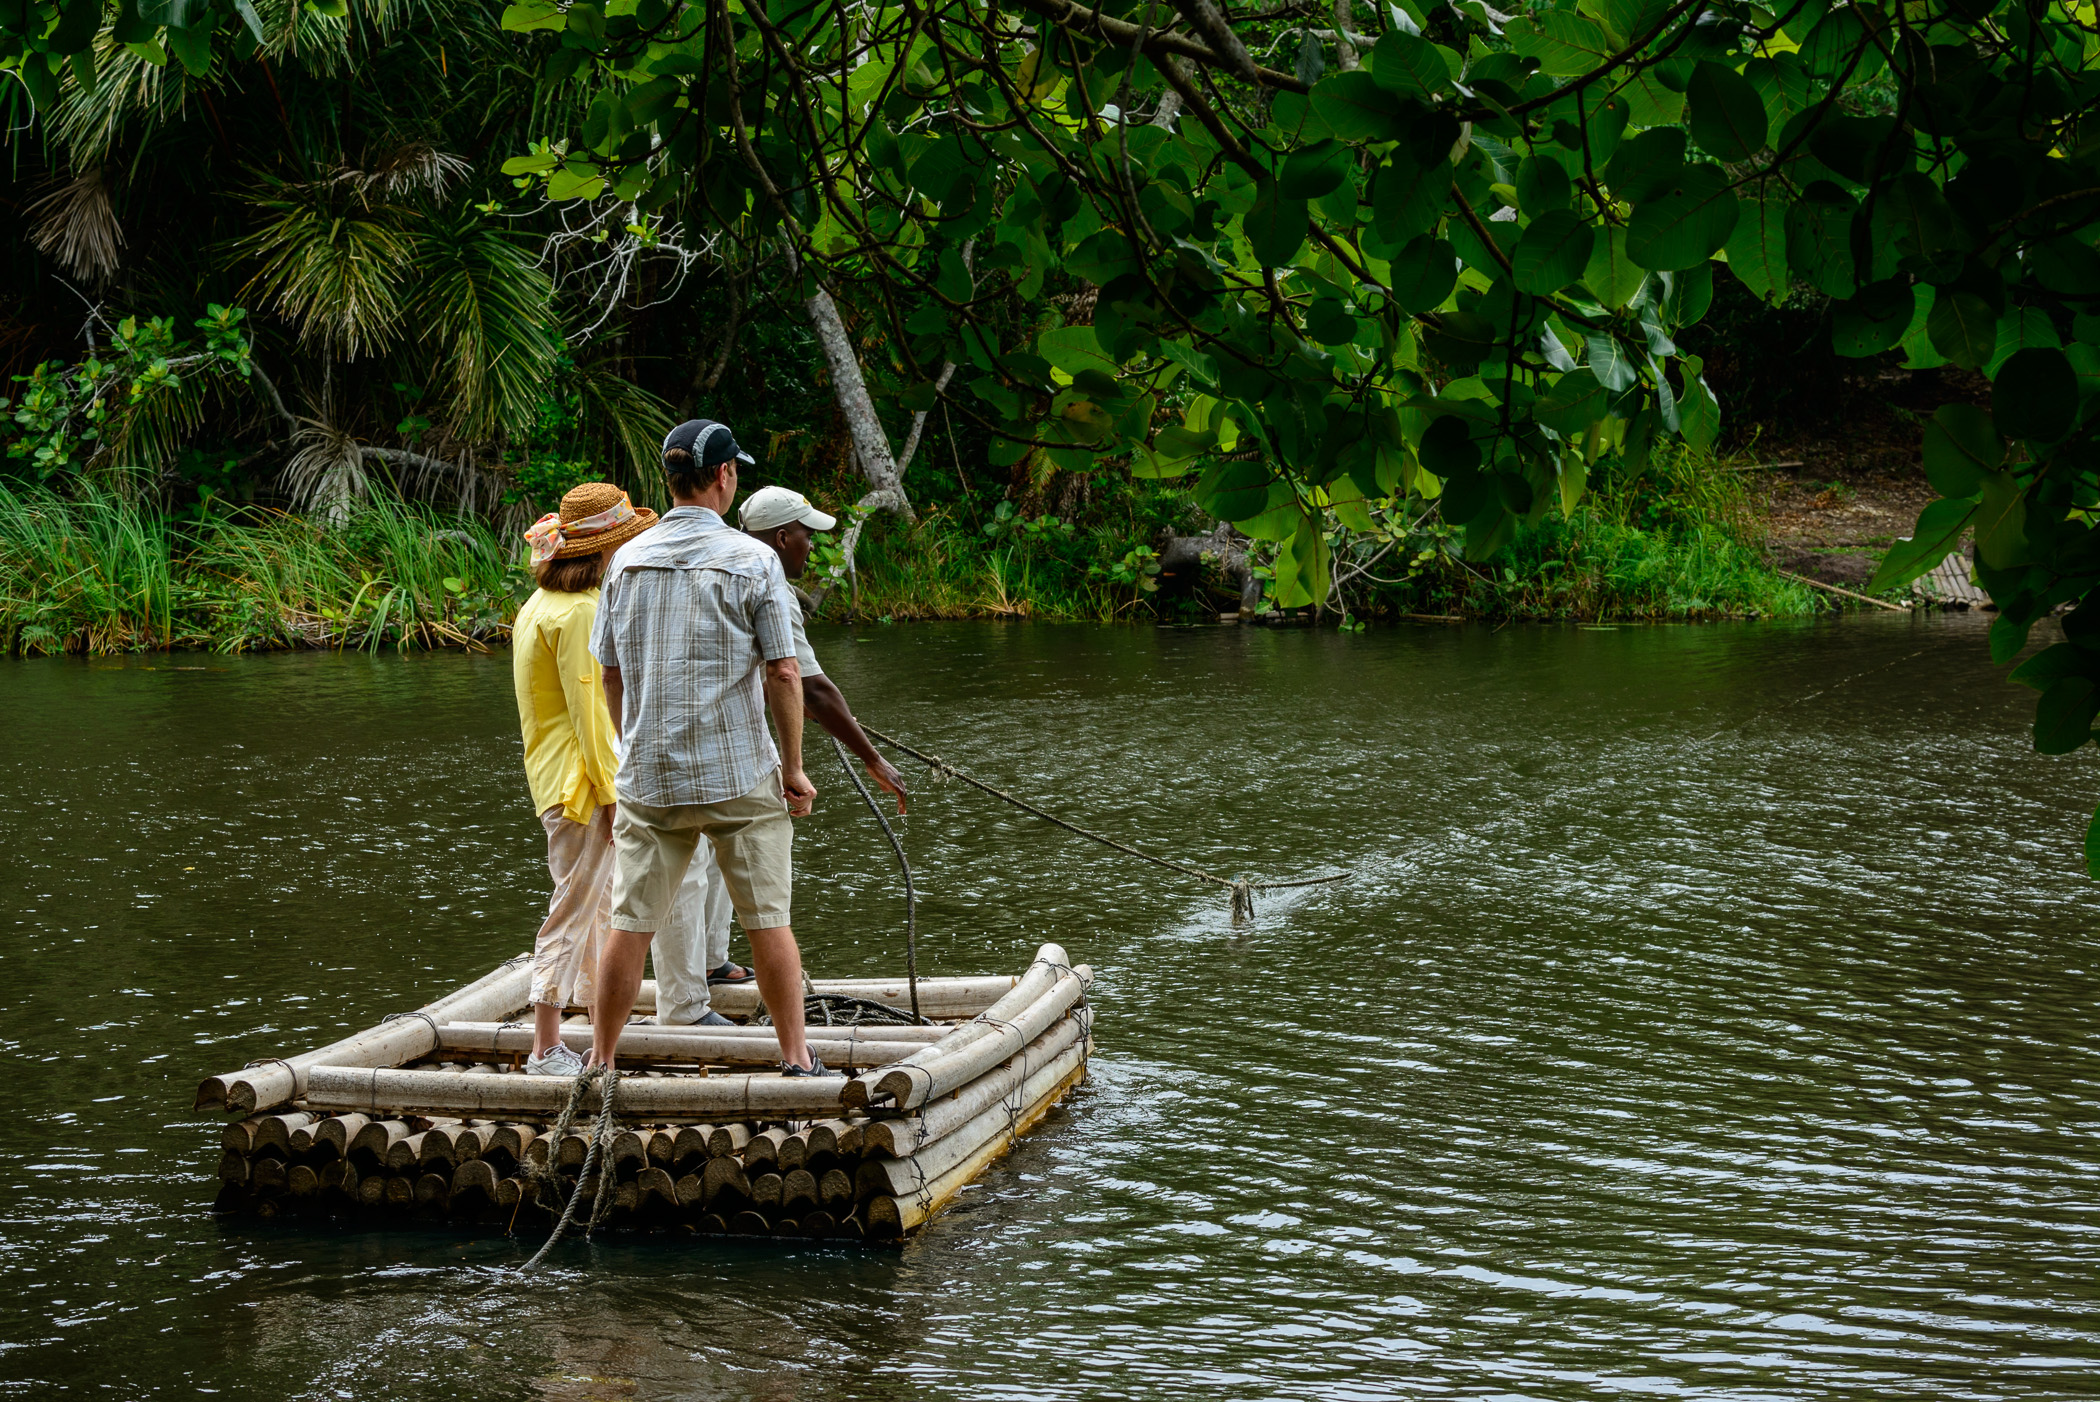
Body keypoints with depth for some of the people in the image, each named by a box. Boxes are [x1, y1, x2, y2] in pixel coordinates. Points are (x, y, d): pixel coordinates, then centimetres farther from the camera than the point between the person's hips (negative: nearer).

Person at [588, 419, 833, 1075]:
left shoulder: (626, 561, 5)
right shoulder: (753, 560, -7)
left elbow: (610, 674, 10)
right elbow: (782, 673, -9)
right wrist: (794, 768, -1)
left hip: (647, 776, 3)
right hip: (741, 774, -3)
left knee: (630, 923, 6)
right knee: (768, 920, 5)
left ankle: (600, 1060, 11)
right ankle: (796, 1056, 10)